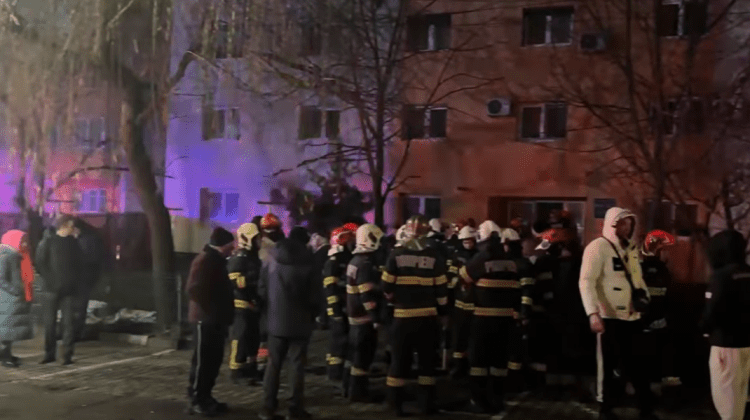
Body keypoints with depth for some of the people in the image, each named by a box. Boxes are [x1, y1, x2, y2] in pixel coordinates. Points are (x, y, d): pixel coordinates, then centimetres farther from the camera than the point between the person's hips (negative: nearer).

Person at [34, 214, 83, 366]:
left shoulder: (74, 243, 9)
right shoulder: (48, 242, 1)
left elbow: (79, 262, 14)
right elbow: (40, 263, -2)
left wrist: (74, 278, 2)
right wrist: (51, 279, -8)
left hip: (69, 289, 2)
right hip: (53, 288, -2)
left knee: (68, 322, 0)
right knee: (50, 321, 1)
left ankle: (67, 354, 5)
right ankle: (50, 353, 12)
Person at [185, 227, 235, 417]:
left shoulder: (217, 261, 16)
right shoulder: (204, 260, -14)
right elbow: (193, 289, -23)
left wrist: (224, 315, 16)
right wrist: (210, 310, -18)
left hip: (216, 320, 9)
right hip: (205, 319, -9)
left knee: (213, 360, 13)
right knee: (202, 361, -4)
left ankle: (205, 397, 21)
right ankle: (195, 400, 5)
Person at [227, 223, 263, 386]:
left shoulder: (253, 257, 18)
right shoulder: (238, 258, -14)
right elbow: (236, 282, -24)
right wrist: (254, 276, -25)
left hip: (253, 305, 10)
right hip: (242, 306, -10)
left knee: (254, 338, 15)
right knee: (241, 339, -7)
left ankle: (250, 368, 25)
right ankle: (237, 372, -1)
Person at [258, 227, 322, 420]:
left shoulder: (271, 261, 2)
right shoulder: (307, 264, -8)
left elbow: (262, 290, 2)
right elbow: (314, 296, -7)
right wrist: (312, 315, 9)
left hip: (276, 322, 3)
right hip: (300, 323, -3)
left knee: (273, 364, 11)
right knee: (297, 365, 4)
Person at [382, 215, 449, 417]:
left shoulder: (396, 254, -4)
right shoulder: (435, 256, -4)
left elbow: (387, 287, -2)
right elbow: (441, 289, -1)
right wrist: (444, 313, 11)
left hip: (403, 316, 0)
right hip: (428, 316, 0)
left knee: (400, 360, 8)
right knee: (427, 360, 11)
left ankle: (395, 404, 12)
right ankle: (427, 404, 15)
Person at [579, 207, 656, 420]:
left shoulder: (631, 248, 14)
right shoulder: (598, 247, -11)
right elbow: (586, 281, -18)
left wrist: (644, 294, 8)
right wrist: (593, 313, -27)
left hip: (632, 316, 7)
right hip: (609, 317, -7)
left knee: (638, 363, 11)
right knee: (609, 364, 6)